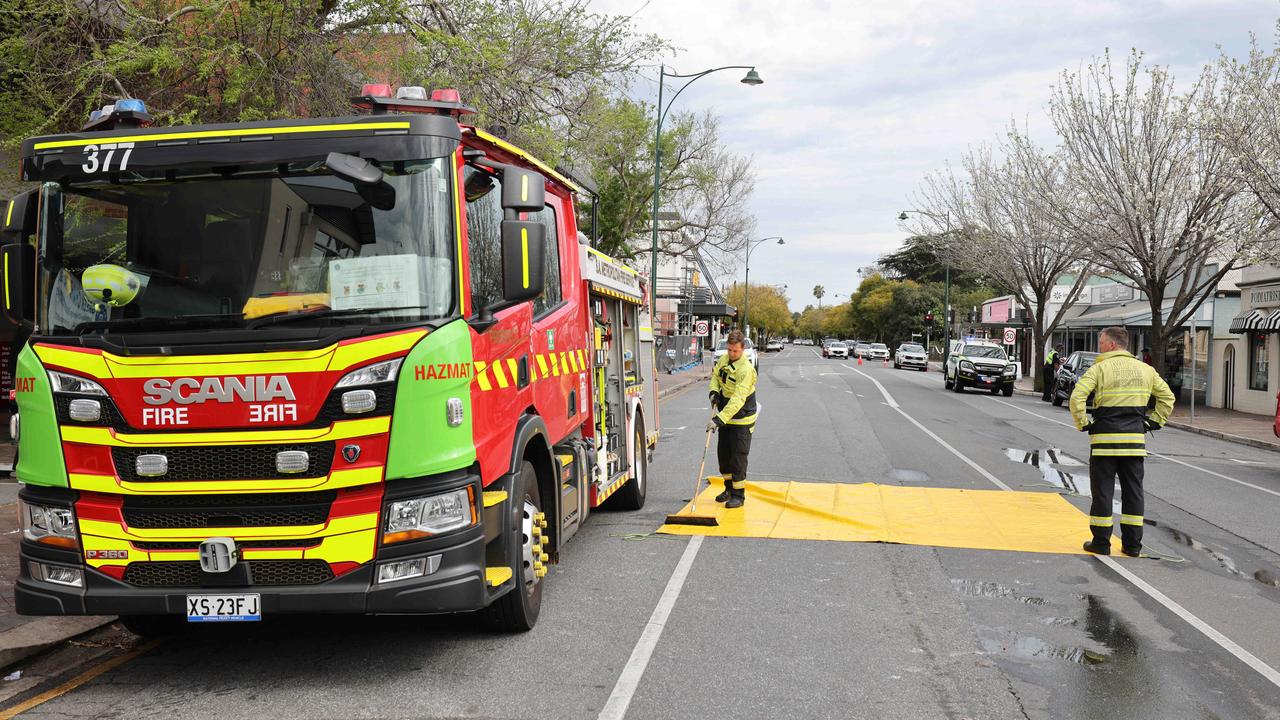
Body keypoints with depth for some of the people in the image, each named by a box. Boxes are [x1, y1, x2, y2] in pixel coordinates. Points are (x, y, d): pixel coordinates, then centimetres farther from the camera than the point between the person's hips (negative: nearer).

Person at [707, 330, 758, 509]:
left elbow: (737, 400, -34)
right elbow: (715, 376, 15)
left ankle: (739, 495, 5)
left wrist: (719, 420, -40)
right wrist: (714, 392, -6)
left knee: (738, 456, -6)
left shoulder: (746, 370, -28)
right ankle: (729, 489, 28)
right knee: (723, 453, 13)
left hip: (742, 419, -7)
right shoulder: (723, 359, -4)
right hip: (725, 415, 7)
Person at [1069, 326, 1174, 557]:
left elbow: (1077, 398, -17)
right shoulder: (1145, 370, 9)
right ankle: (1132, 544, 13)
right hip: (1135, 440, 4)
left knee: (1102, 491, 3)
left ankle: (1101, 542, 6)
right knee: (1133, 491, 10)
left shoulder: (1099, 369, -6)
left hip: (1105, 440, -4)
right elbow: (1167, 397, 18)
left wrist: (1083, 424, -4)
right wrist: (1153, 422, 18)